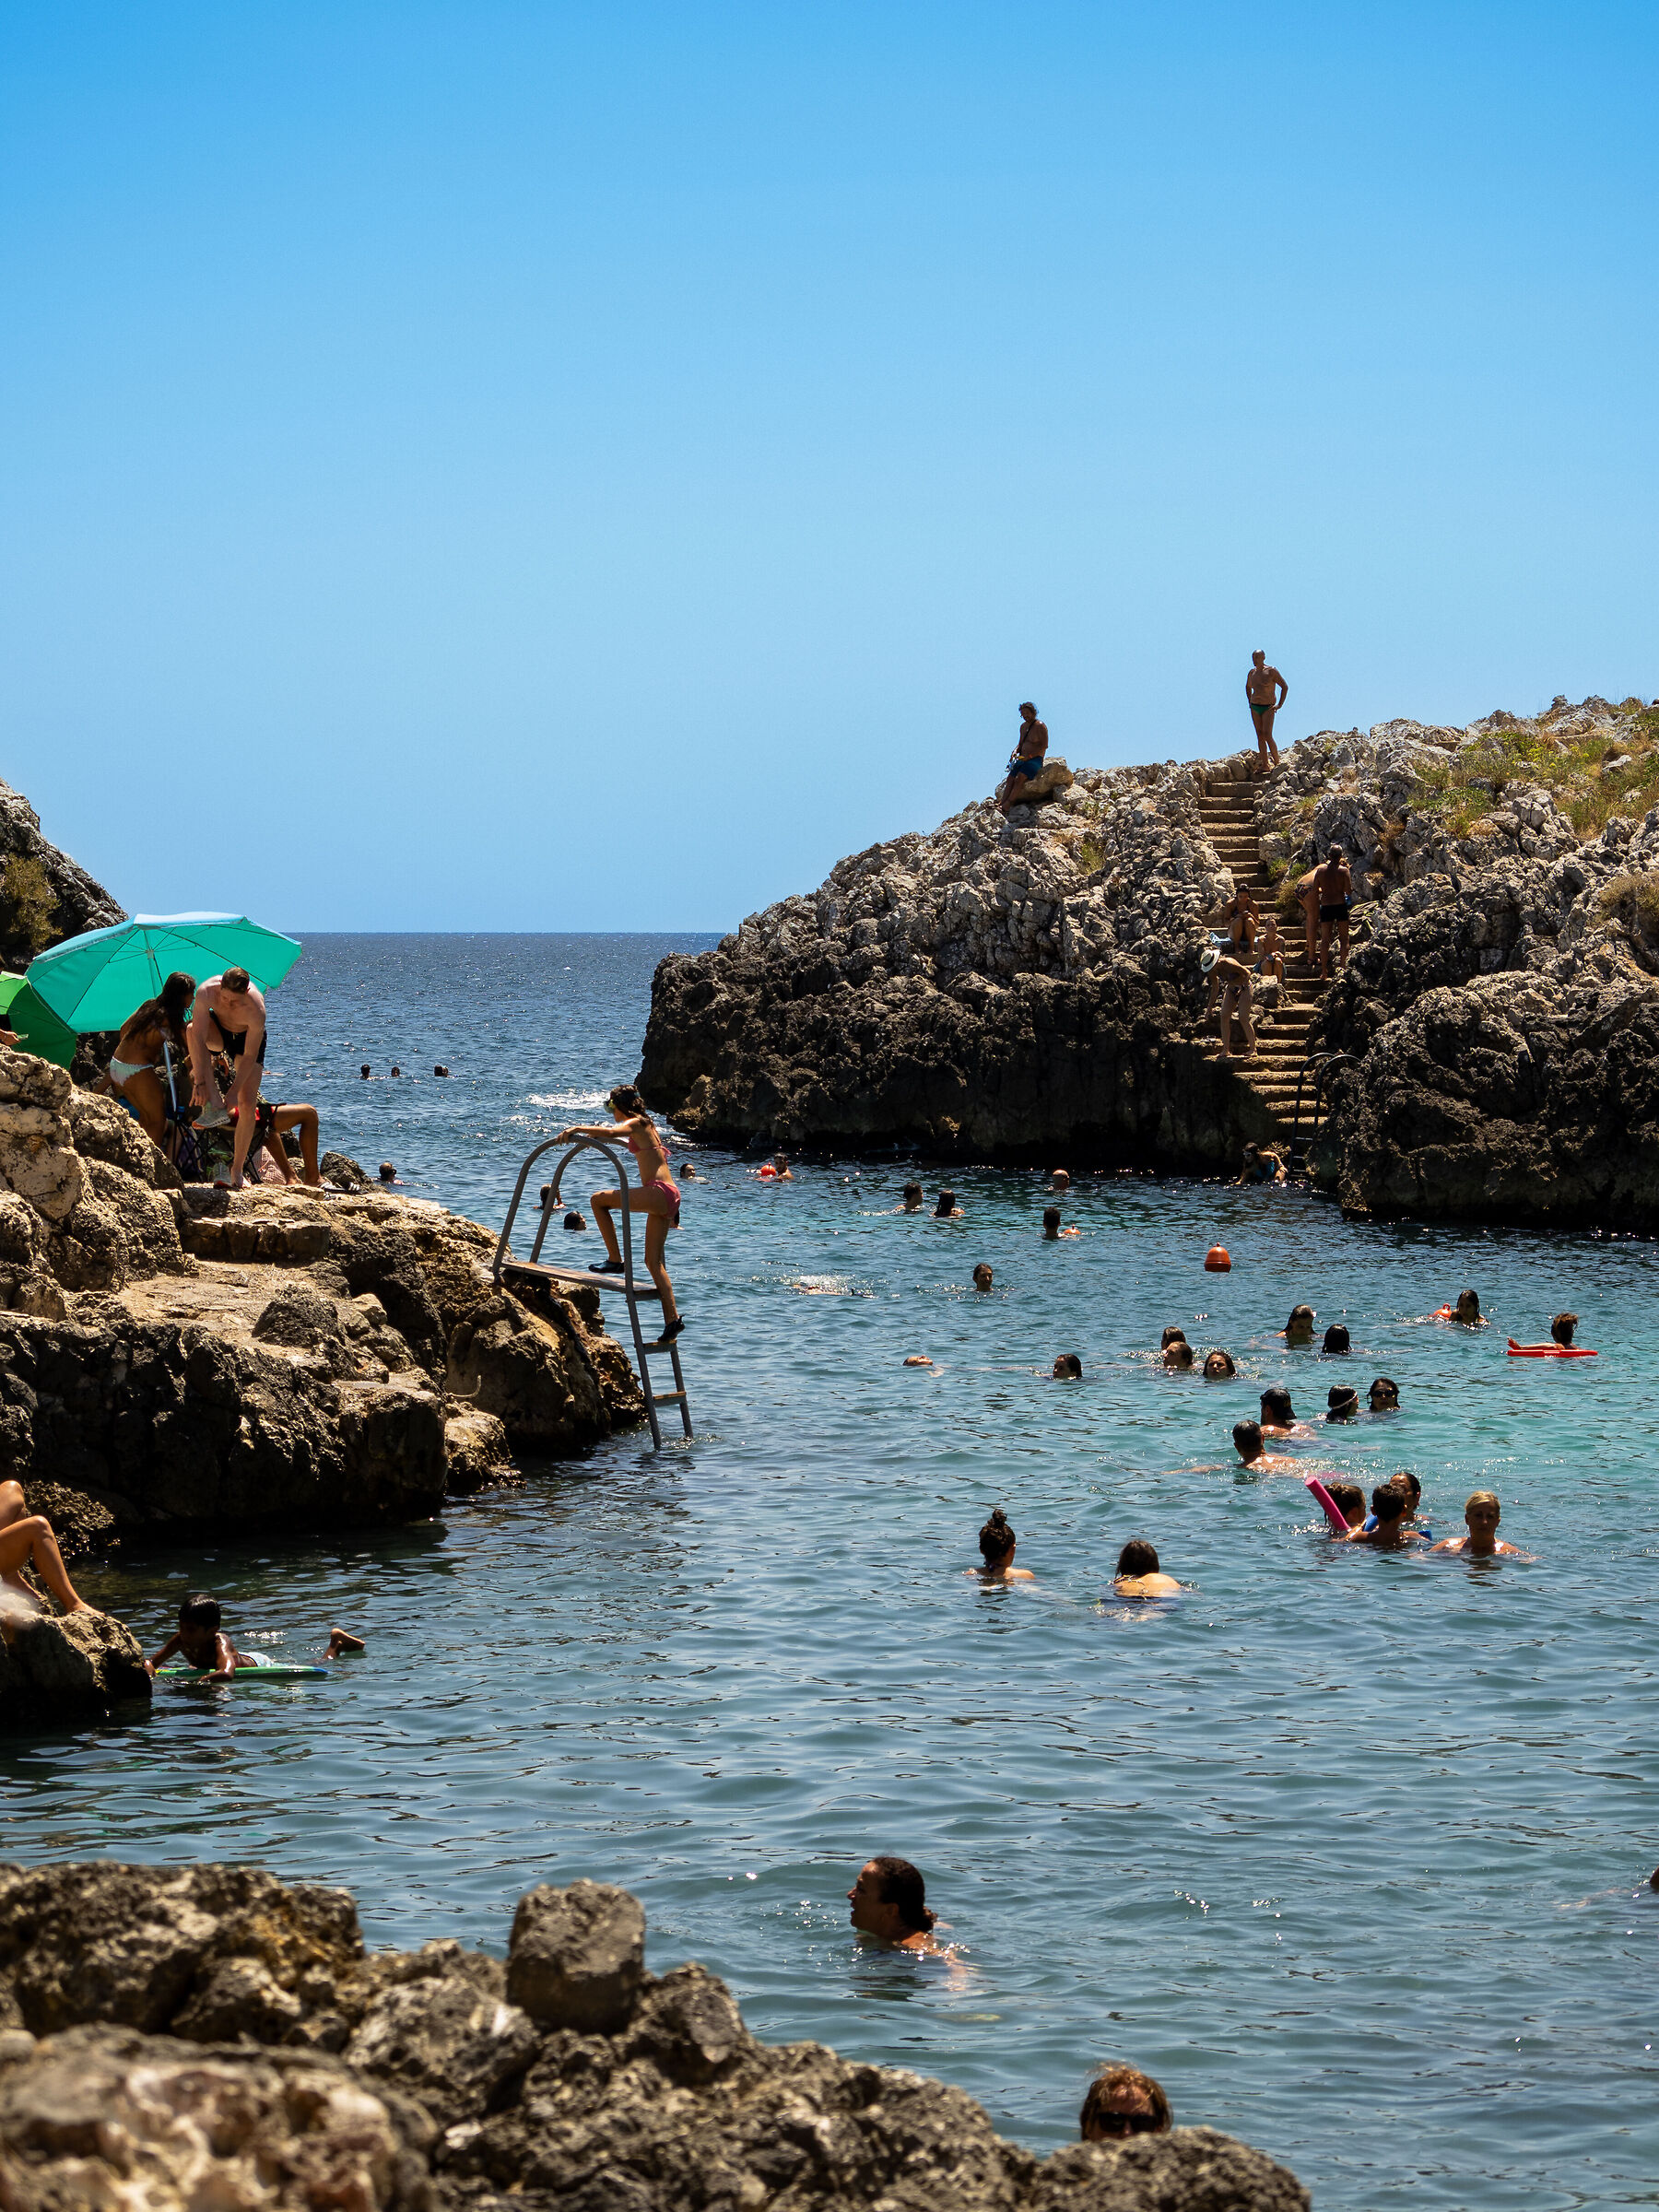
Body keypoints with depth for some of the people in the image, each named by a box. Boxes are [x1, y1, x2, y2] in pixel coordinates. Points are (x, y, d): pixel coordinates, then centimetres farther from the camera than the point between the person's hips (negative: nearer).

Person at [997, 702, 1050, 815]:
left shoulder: (1040, 726, -7)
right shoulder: (1023, 726, 18)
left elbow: (1044, 746, -13)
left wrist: (1029, 756, -17)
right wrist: (1015, 751, 4)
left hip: (1035, 759, -8)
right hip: (1023, 759, 8)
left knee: (1019, 778, -27)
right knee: (1010, 779, -12)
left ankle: (1007, 805, -31)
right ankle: (1002, 803, -22)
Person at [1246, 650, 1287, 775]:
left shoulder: (1271, 671, -10)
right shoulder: (1252, 672, 9)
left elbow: (1285, 687, -7)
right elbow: (1248, 687, 29)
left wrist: (1279, 705, -11)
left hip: (1268, 708, -6)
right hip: (1254, 708, 6)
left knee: (1267, 735, -15)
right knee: (1260, 735, 3)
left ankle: (1277, 762, -3)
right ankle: (1264, 765, 5)